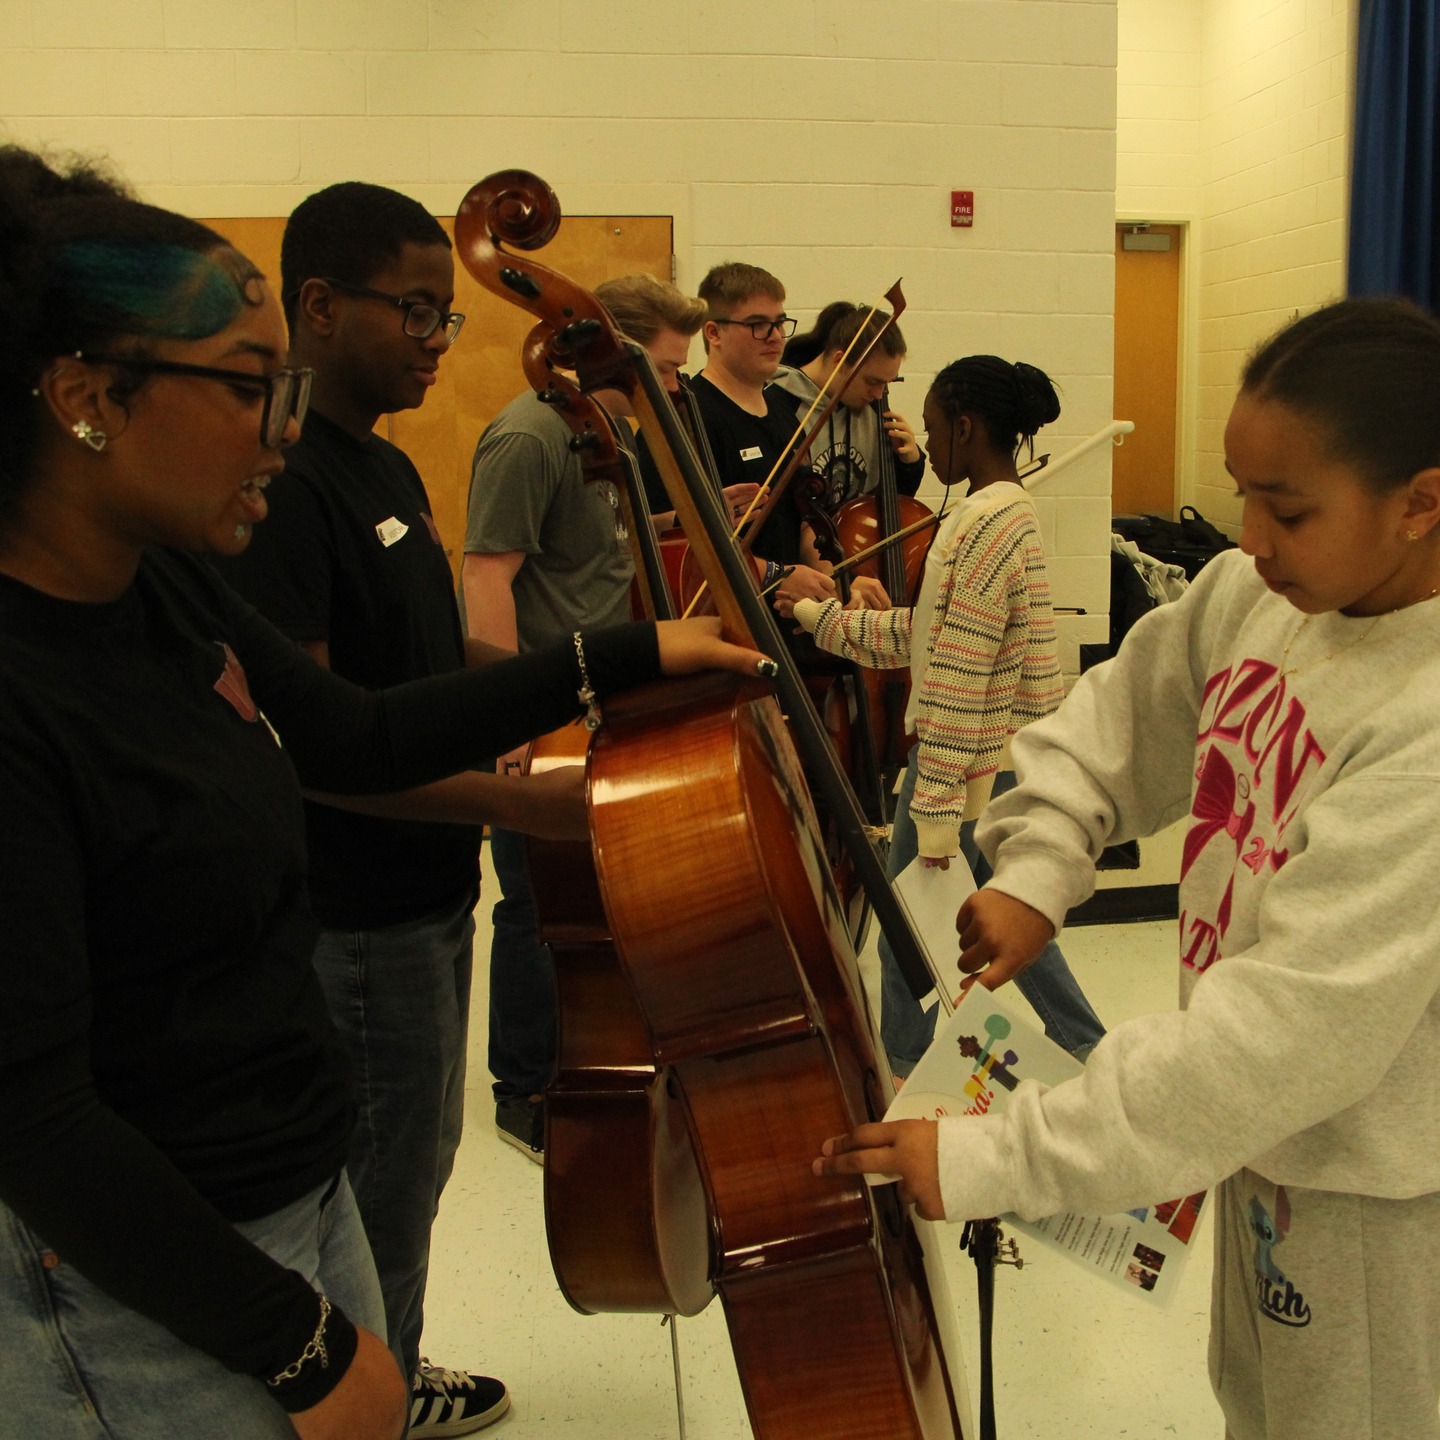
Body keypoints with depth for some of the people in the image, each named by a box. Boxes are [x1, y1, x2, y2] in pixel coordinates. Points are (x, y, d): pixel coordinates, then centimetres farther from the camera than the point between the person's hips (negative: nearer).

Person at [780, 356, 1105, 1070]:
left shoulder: (984, 523, -20)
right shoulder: (1010, 510, 11)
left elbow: (959, 680, -23)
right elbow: (930, 636, 14)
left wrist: (938, 806, -22)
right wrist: (817, 616, 16)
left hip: (969, 760, -10)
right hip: (1006, 754, 10)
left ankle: (897, 1081, 22)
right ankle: (1088, 1051, 31)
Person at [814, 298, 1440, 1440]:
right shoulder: (1251, 596, -8)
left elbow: (1300, 1021, -35)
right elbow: (1122, 716, 9)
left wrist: (997, 1157, -33)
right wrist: (1037, 869, -8)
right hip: (1263, 1144, 7)